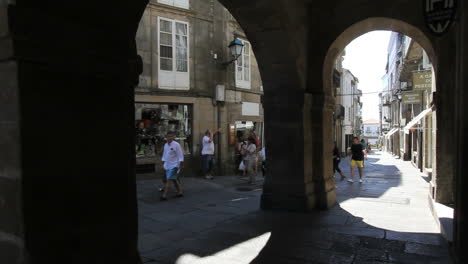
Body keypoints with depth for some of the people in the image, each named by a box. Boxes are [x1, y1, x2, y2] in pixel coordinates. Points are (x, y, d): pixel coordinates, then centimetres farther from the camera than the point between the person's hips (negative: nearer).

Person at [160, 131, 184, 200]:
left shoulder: (176, 145, -13)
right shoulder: (165, 145, 7)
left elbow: (180, 155, -12)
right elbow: (164, 154, 17)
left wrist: (181, 164, -14)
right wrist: (163, 163, 15)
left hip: (174, 165, -7)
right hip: (167, 165, 7)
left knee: (168, 180, -10)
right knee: (174, 180, 14)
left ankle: (164, 195, -8)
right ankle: (180, 192, 26)